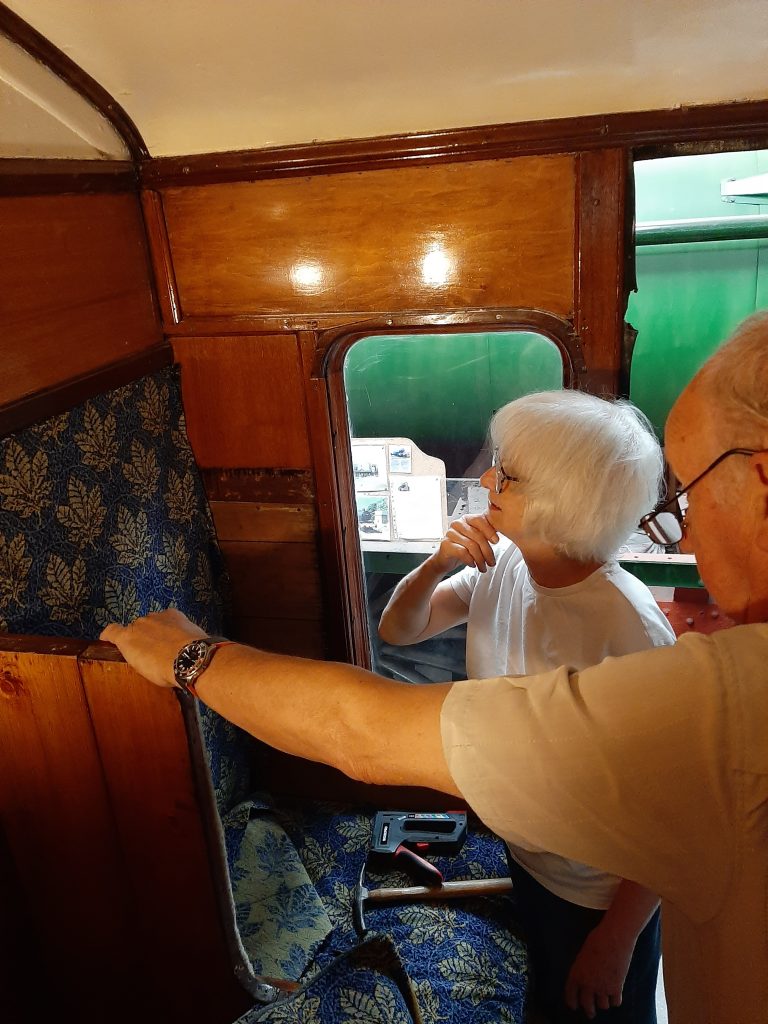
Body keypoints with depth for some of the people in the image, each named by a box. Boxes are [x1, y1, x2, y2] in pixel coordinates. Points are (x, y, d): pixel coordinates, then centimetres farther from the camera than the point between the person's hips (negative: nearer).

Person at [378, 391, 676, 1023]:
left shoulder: (630, 628, -34)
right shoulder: (500, 564, -15)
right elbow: (397, 631, -4)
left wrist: (617, 939, -15)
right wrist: (437, 565, -24)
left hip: (605, 891, -5)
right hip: (528, 855, 6)